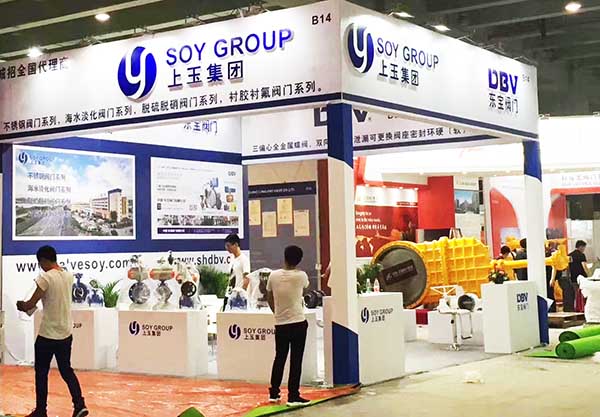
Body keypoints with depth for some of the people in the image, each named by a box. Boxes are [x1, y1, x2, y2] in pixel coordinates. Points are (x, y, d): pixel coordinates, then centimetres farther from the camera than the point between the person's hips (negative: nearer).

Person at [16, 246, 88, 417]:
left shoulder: (45, 278, -17)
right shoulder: (68, 276, 5)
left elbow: (31, 304, -14)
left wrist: (21, 305, 8)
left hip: (48, 334, -6)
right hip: (66, 333, 6)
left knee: (41, 373, 8)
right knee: (66, 370, 15)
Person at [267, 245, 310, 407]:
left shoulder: (273, 275, -2)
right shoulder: (301, 275, -9)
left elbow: (270, 299, 9)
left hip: (280, 324, 3)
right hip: (298, 323, -3)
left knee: (279, 358, 15)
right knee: (296, 360, 1)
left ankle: (274, 393, 22)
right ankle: (293, 396, 2)